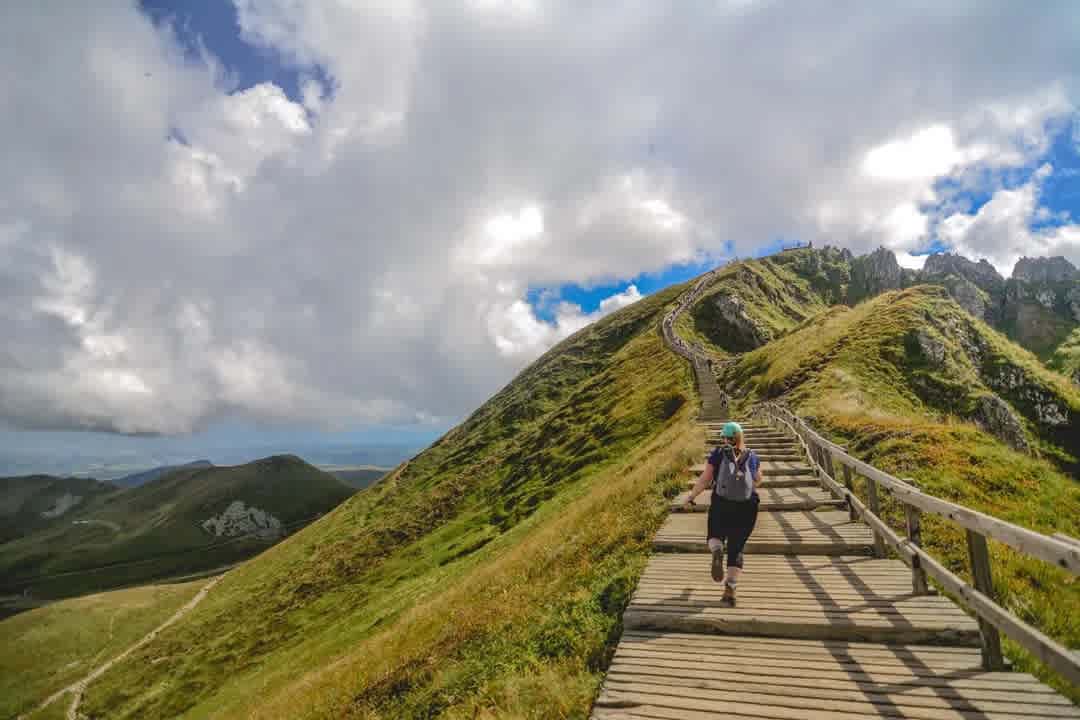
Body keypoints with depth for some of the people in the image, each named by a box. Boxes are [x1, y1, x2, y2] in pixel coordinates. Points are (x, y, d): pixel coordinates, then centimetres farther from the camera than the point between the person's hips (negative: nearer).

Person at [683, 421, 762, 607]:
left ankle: (717, 553, -11)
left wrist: (691, 497, 7)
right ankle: (730, 591, 1)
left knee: (715, 536, 23)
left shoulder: (718, 453, -3)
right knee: (736, 549, 12)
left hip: (721, 506, -1)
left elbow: (704, 480, -4)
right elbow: (758, 480, 20)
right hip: (746, 508, 2)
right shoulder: (751, 455, 4)